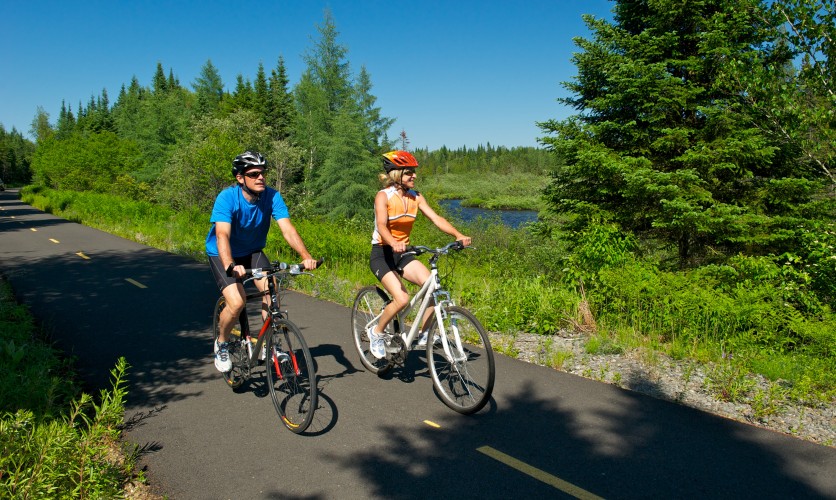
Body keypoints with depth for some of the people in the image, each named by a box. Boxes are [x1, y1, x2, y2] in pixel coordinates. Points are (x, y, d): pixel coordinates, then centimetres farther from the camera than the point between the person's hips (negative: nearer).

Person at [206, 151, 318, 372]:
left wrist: (306, 257, -43)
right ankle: (221, 344, 7)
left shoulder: (271, 196, -18)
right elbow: (222, 235, -39)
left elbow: (288, 229, -27)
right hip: (222, 255, -3)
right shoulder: (227, 198, -27)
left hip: (253, 252, 3)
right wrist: (231, 266, -57)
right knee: (237, 302, -22)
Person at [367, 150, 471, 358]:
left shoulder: (415, 197, 1)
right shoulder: (383, 196, -14)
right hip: (382, 254, -5)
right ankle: (376, 332, 3)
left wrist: (458, 235, -24)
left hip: (403, 254, 5)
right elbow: (381, 226, -29)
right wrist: (394, 243, -50)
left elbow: (436, 218, -8)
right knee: (402, 299, -24)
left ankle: (424, 334, 1)